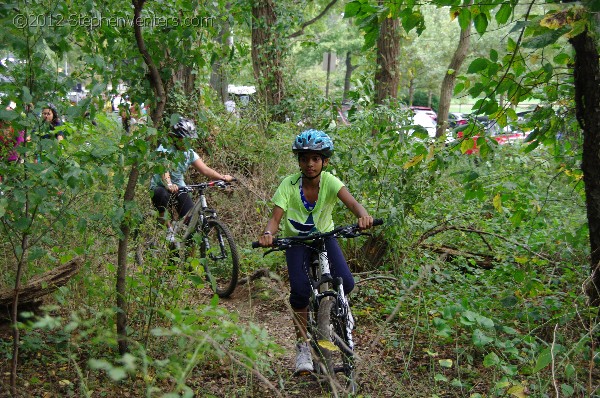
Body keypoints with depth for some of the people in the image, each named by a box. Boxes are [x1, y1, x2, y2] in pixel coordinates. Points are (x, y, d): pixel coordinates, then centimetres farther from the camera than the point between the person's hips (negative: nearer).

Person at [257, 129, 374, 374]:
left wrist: (363, 215, -59)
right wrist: (268, 233, -48)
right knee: (300, 291, -21)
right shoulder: (289, 184, -19)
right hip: (296, 241, -1)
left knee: (346, 283, -20)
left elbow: (351, 202, -36)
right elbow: (276, 217, -25)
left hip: (324, 237, 1)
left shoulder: (330, 181, -19)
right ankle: (302, 345, -1)